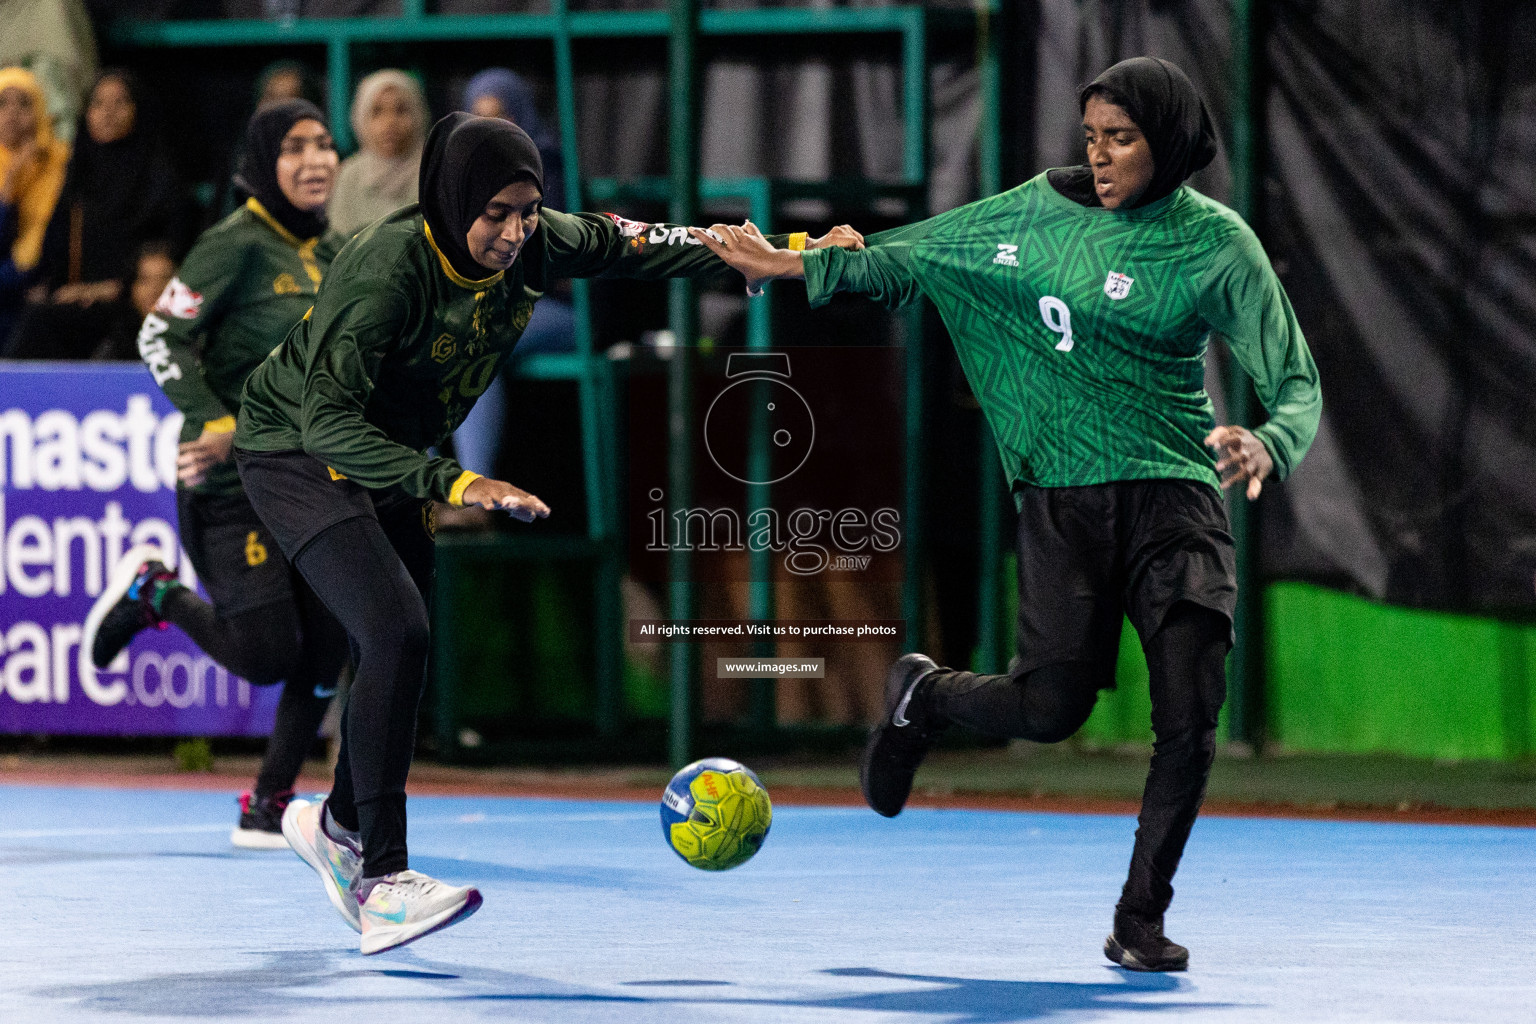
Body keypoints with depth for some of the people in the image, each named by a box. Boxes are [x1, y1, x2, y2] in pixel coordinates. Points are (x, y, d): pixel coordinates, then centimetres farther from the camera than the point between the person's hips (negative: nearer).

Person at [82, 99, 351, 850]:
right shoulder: (236, 245, -12)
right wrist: (215, 424, -22)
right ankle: (151, 592, 16)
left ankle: (267, 809, 11)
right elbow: (162, 337, -15)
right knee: (267, 657, -11)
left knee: (327, 647, -2)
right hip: (232, 482, -7)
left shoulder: (332, 252, 11)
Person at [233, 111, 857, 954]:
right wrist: (450, 482, -49)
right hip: (297, 453, -8)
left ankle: (338, 822, 41)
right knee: (396, 634, -23)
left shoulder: (531, 245, -13)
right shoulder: (390, 266, -33)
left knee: (401, 650, 14)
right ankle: (383, 883, -23)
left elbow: (625, 246, 4)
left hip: (389, 457, 8)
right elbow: (328, 419, -39)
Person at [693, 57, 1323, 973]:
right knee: (1052, 706, -9)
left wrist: (1268, 447, -28)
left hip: (1175, 493, 0)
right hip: (1064, 492, 0)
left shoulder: (1217, 244, -3)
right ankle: (923, 697, 25)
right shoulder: (1042, 212, 4)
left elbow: (1297, 384, -6)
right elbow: (915, 259, 17)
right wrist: (794, 265, 12)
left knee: (1191, 715, -11)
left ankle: (1141, 919, 6)